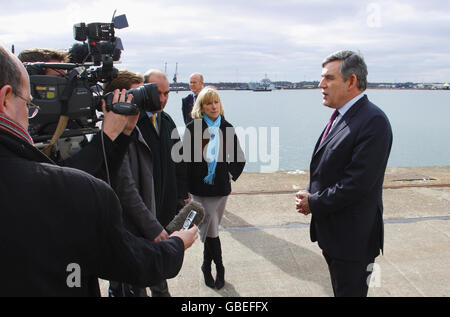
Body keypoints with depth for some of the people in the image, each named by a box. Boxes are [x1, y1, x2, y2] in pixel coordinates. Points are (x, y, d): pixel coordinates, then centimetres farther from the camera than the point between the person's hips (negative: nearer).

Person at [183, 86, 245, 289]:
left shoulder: (227, 128, 5)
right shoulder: (193, 128, -5)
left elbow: (239, 158, 15)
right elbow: (185, 159, -6)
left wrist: (231, 174, 6)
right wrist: (186, 189, -7)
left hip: (221, 188, 3)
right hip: (200, 190, -3)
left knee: (209, 229, 12)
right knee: (210, 230, -2)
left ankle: (206, 267, 29)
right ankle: (219, 267, 17)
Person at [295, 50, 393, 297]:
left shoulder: (373, 121, -22)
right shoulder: (340, 117, 8)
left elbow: (358, 183, -26)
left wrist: (314, 203, -16)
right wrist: (310, 194, -2)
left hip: (353, 238, -9)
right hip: (331, 232, 9)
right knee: (339, 289, 25)